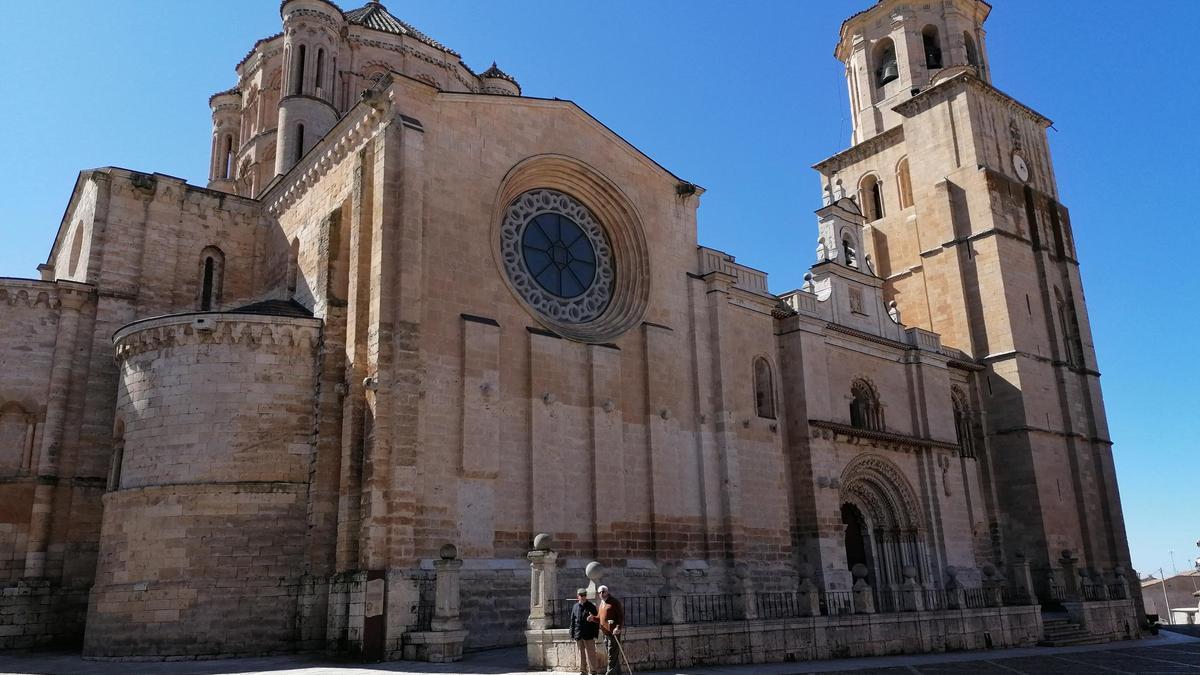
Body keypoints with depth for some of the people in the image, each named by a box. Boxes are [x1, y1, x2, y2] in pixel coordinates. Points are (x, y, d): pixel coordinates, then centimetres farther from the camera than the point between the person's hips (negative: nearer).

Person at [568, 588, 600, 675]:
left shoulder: (591, 606, -1)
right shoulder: (574, 607, 8)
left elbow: (596, 621, -1)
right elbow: (572, 621, 12)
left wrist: (595, 634, -6)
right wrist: (572, 634, 8)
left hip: (589, 635, -3)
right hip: (578, 635, 3)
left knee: (591, 654, 0)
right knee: (581, 654, 11)